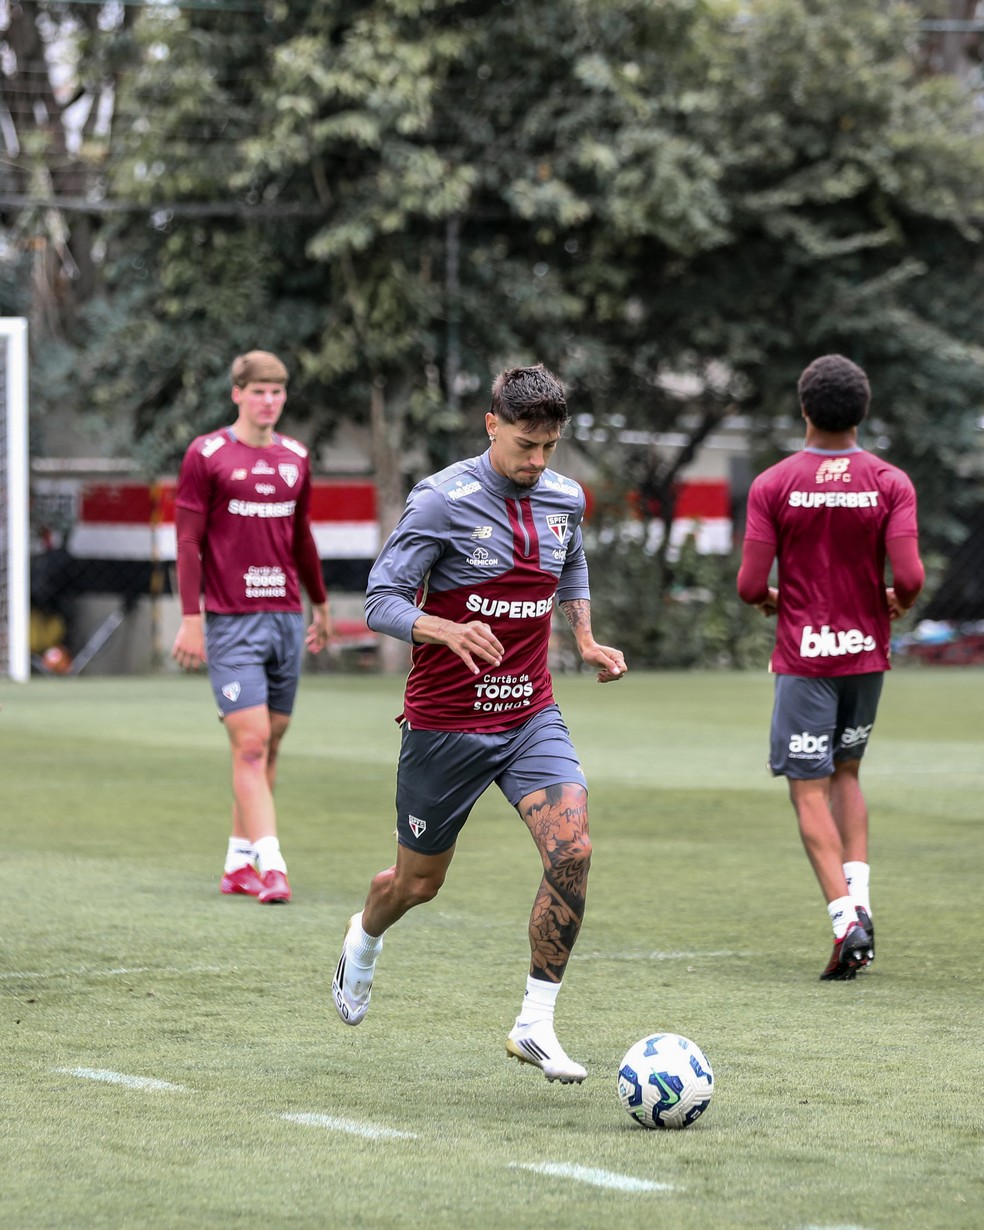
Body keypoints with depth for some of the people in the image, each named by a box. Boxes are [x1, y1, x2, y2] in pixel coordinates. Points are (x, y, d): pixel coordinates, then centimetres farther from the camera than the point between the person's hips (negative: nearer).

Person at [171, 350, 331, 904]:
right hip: (231, 621, -5)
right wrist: (191, 619, -9)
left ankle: (239, 862, 17)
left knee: (271, 741, 7)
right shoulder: (207, 455, -3)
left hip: (286, 617, 5)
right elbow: (188, 541, -4)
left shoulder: (295, 458, 13)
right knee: (250, 742, -12)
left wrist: (321, 603, 28)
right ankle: (270, 867, -17)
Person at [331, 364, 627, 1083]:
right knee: (420, 882, 10)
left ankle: (537, 1024, -11)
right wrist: (449, 631, -34)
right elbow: (383, 602, -15)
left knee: (572, 850, -19)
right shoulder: (442, 501, -15)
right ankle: (364, 940, 47)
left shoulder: (565, 501, 3)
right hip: (445, 721, -4)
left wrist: (587, 641, 10)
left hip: (532, 717, 4)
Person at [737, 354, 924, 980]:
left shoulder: (773, 486, -7)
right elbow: (910, 578, -13)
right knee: (846, 773, 22)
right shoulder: (891, 483, -4)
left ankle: (846, 915, -15)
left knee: (810, 791, 0)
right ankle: (859, 893, 6)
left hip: (803, 657, -3)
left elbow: (750, 585, -10)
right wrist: (896, 602, 10)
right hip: (867, 653, 3)